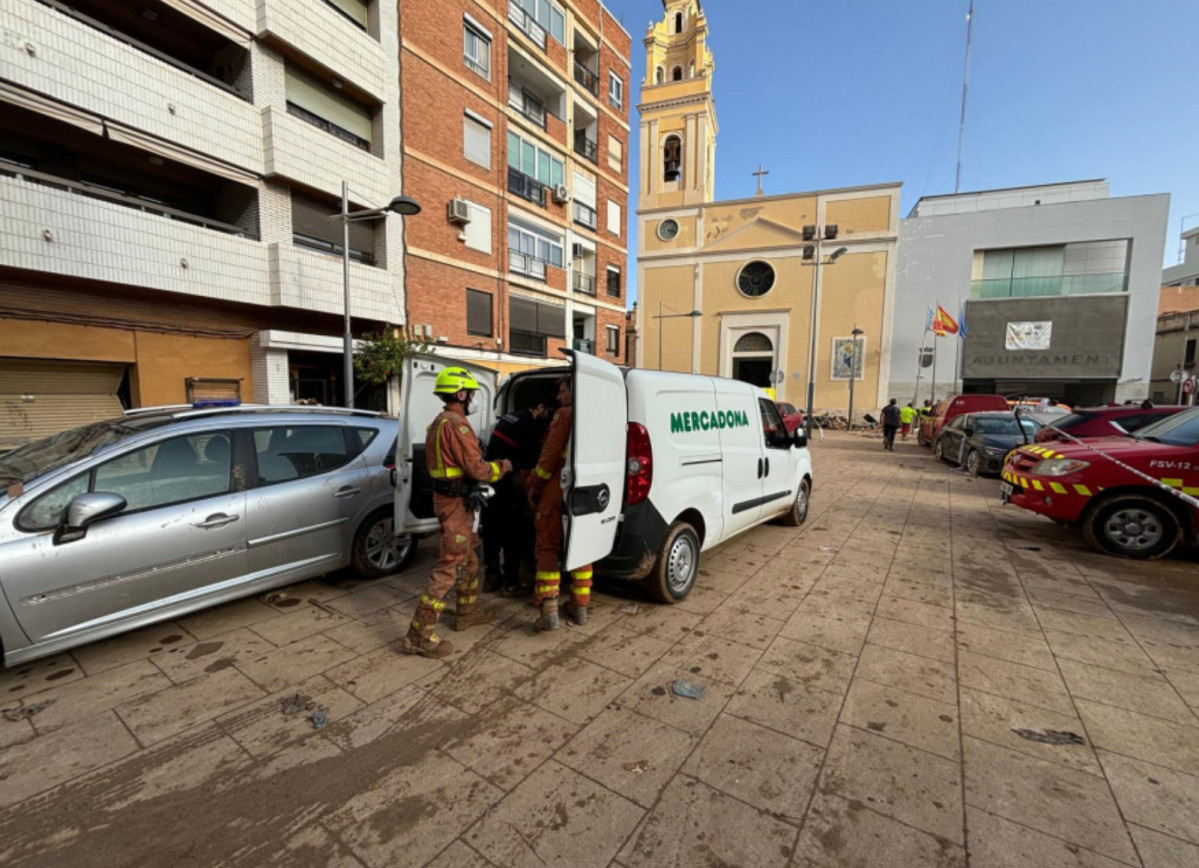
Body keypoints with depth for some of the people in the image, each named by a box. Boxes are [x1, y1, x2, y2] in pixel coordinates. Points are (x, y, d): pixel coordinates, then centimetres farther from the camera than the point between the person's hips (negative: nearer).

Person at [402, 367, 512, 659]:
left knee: (469, 559, 22)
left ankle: (467, 612, 37)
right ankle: (419, 635, 3)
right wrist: (503, 466, -4)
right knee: (449, 567, -4)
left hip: (449, 498, 10)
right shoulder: (456, 424, -19)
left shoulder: (439, 422, 13)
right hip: (456, 503, -10)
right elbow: (476, 468, -22)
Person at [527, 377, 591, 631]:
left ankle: (549, 610, 0)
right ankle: (580, 607, 22)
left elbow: (550, 453, -13)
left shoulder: (565, 415, -8)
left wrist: (535, 484, -4)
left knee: (548, 547, 4)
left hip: (558, 489, -6)